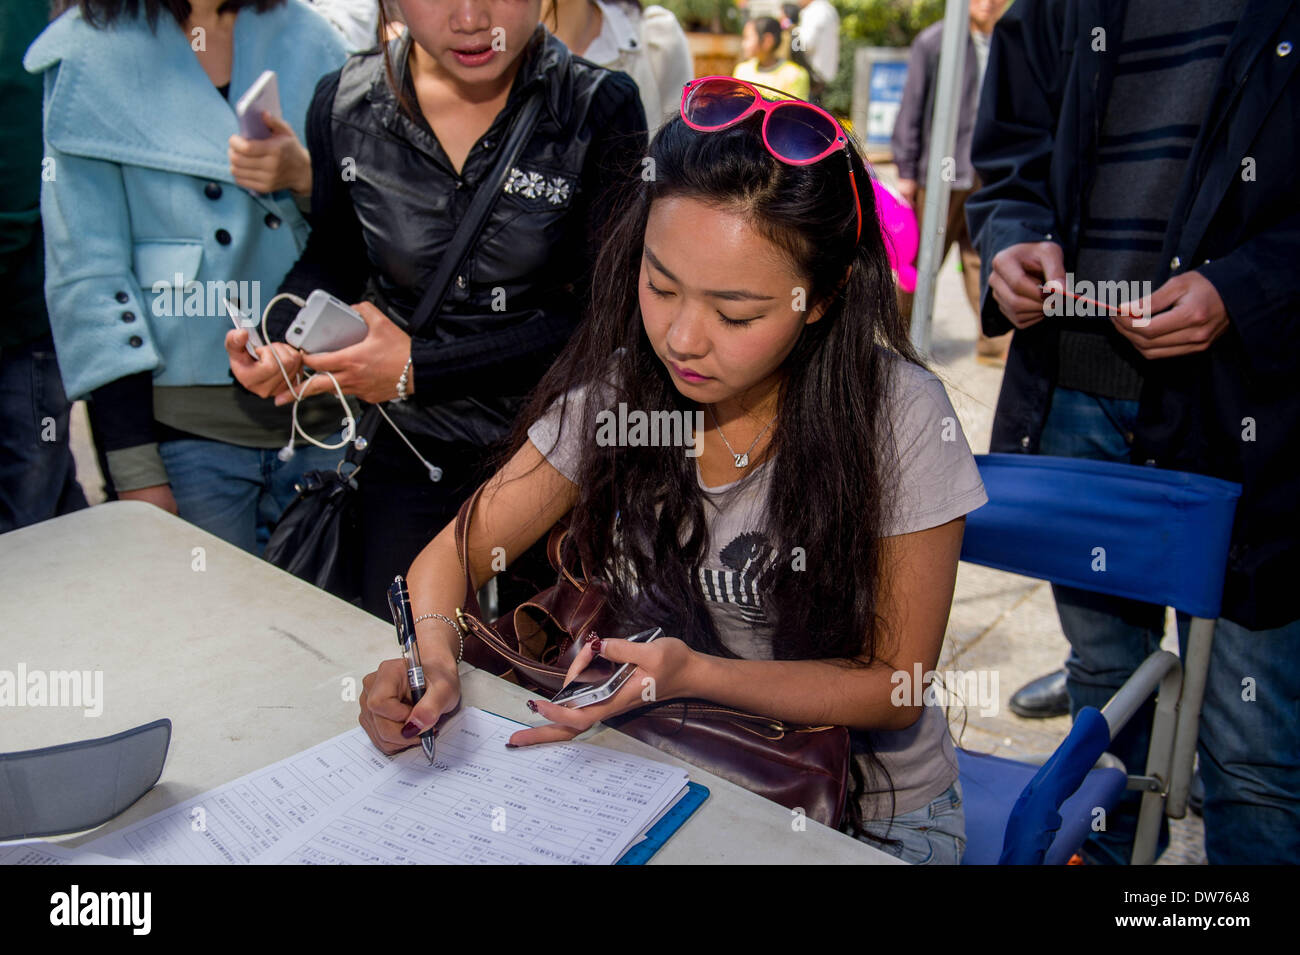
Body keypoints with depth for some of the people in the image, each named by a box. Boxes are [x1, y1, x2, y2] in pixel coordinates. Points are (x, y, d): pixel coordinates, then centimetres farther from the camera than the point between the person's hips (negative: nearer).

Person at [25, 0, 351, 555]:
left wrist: (307, 177, -16)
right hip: (188, 425, -2)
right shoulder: (88, 55, 0)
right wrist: (136, 468, -8)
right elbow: (87, 270, -3)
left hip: (323, 410, 3)